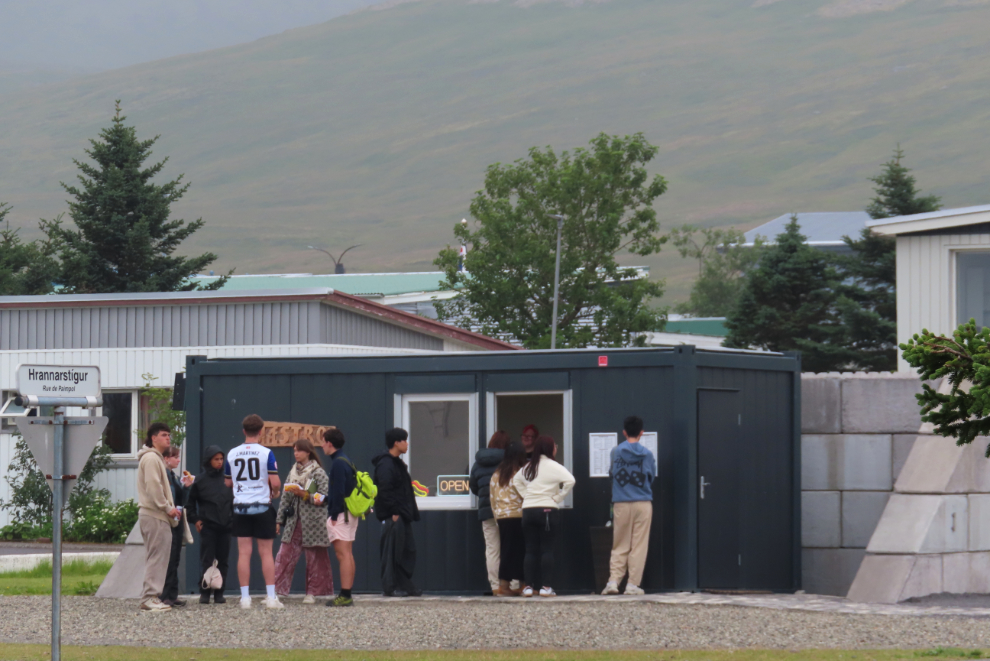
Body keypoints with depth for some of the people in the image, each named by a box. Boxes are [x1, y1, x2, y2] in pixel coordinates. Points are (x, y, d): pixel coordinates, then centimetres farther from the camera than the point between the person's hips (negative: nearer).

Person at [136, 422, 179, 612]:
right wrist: (168, 508, -16)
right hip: (154, 515, -11)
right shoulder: (151, 458, -11)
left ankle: (151, 597, 13)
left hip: (158, 516, 11)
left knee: (156, 557, 11)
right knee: (156, 556, -10)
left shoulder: (157, 458, 23)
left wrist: (169, 508, 15)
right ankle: (149, 598, -11)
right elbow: (153, 487, -19)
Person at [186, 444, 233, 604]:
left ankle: (219, 593, 9)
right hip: (207, 526, -2)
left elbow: (234, 500, 14)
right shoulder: (200, 480, 3)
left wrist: (233, 518, 4)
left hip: (225, 526, 2)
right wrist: (194, 519, 1)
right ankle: (204, 592, 2)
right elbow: (190, 502, 10)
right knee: (207, 561, -3)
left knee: (223, 561, 4)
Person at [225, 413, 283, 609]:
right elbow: (275, 483, -11)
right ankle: (271, 597, 2)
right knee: (266, 553, 4)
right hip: (262, 507, -2)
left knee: (244, 553, 3)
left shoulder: (232, 454, 2)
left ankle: (245, 597, 1)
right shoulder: (266, 453, -8)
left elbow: (227, 483, 10)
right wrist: (274, 493, 10)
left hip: (240, 507, 2)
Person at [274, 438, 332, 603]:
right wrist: (279, 520, 13)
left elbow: (324, 498, -7)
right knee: (284, 557, -2)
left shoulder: (318, 472, -3)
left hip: (313, 522, -5)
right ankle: (276, 591, -3)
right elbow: (285, 498, 15)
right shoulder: (293, 472, 13)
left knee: (315, 558, 2)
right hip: (294, 522, 5)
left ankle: (312, 593, 9)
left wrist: (305, 495, -18)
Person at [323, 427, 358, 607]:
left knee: (343, 555, -11)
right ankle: (347, 595, 14)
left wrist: (334, 515, -18)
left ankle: (345, 596, -15)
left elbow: (338, 492, -19)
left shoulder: (338, 463, -15)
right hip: (351, 514, 10)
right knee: (348, 554, 11)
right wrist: (324, 499, 24)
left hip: (340, 513, -10)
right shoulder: (347, 461, 15)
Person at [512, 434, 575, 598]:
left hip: (528, 510, 5)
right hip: (548, 511, -5)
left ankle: (528, 586, 4)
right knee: (547, 549, -1)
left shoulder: (529, 467, 12)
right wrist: (558, 498, -8)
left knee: (530, 550, 7)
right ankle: (546, 586, -3)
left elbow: (516, 480, 26)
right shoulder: (553, 466, -7)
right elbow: (570, 480, -19)